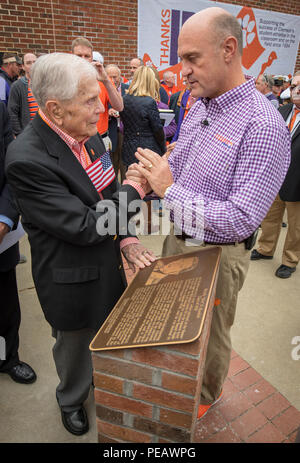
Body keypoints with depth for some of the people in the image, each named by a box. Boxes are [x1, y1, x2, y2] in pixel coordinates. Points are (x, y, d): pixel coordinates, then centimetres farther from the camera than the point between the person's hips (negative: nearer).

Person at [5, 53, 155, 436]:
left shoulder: (87, 134, -4)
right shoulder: (26, 159, -29)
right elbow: (84, 226, -29)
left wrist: (127, 240, -8)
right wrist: (134, 188, -19)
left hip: (107, 266, 7)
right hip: (73, 281, -6)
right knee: (75, 347, 22)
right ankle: (71, 402, 56)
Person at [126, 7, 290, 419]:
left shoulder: (263, 126, -24)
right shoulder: (199, 106, 3)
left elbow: (241, 218, -27)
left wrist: (169, 190, -26)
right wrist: (149, 175, -10)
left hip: (217, 254, -7)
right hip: (177, 238, 7)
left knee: (210, 335, 19)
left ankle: (207, 396, 51)